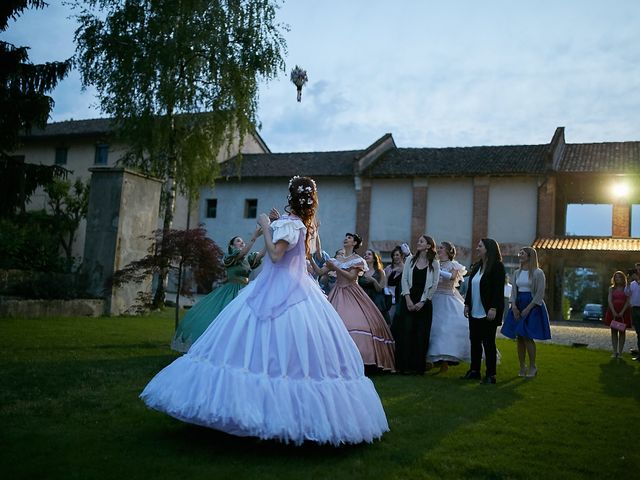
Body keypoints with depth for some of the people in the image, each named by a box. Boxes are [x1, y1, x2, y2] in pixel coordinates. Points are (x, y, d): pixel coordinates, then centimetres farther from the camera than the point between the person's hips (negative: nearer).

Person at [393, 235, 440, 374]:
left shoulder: (434, 263, 3)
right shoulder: (410, 259, 8)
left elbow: (434, 284, 0)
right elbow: (404, 279, 3)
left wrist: (422, 302, -8)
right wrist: (408, 299, -7)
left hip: (424, 302, -1)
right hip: (408, 300, 1)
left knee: (421, 334, -1)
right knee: (406, 331, -5)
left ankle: (418, 366, 7)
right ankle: (405, 365, 0)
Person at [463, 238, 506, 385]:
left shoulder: (497, 266, -10)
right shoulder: (476, 266, 13)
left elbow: (498, 289, -16)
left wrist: (493, 308, -21)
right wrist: (467, 304, 11)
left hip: (488, 313, -7)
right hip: (474, 312, 7)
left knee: (488, 342, 0)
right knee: (474, 341, 11)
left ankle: (490, 374, 8)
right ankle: (474, 370, 21)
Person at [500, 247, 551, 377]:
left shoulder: (538, 273, -6)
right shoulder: (517, 273, 11)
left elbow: (540, 293, -11)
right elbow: (513, 291, 11)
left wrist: (528, 308, -16)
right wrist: (514, 307, -4)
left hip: (532, 306, -6)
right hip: (518, 306, 6)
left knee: (528, 337, -9)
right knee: (519, 338, 4)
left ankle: (533, 366, 5)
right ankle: (522, 367, 13)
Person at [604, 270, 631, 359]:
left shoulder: (626, 288, 2)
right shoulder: (611, 288, 8)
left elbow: (628, 301, -5)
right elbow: (609, 300, 0)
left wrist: (622, 312, -16)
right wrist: (613, 312, -13)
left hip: (623, 312, -2)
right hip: (613, 311, 2)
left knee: (622, 331, 1)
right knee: (614, 331, 3)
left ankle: (620, 352, 4)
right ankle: (615, 352, 6)